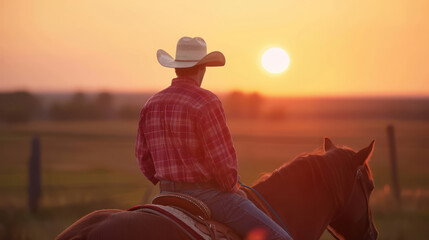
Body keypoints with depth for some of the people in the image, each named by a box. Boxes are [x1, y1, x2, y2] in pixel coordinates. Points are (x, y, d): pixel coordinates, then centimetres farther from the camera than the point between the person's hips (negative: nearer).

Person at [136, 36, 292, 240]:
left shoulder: (150, 105, 6)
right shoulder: (206, 102, -16)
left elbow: (143, 157, 12)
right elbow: (222, 160, -18)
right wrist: (232, 187, 0)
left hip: (168, 195, 8)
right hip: (207, 195, -7)